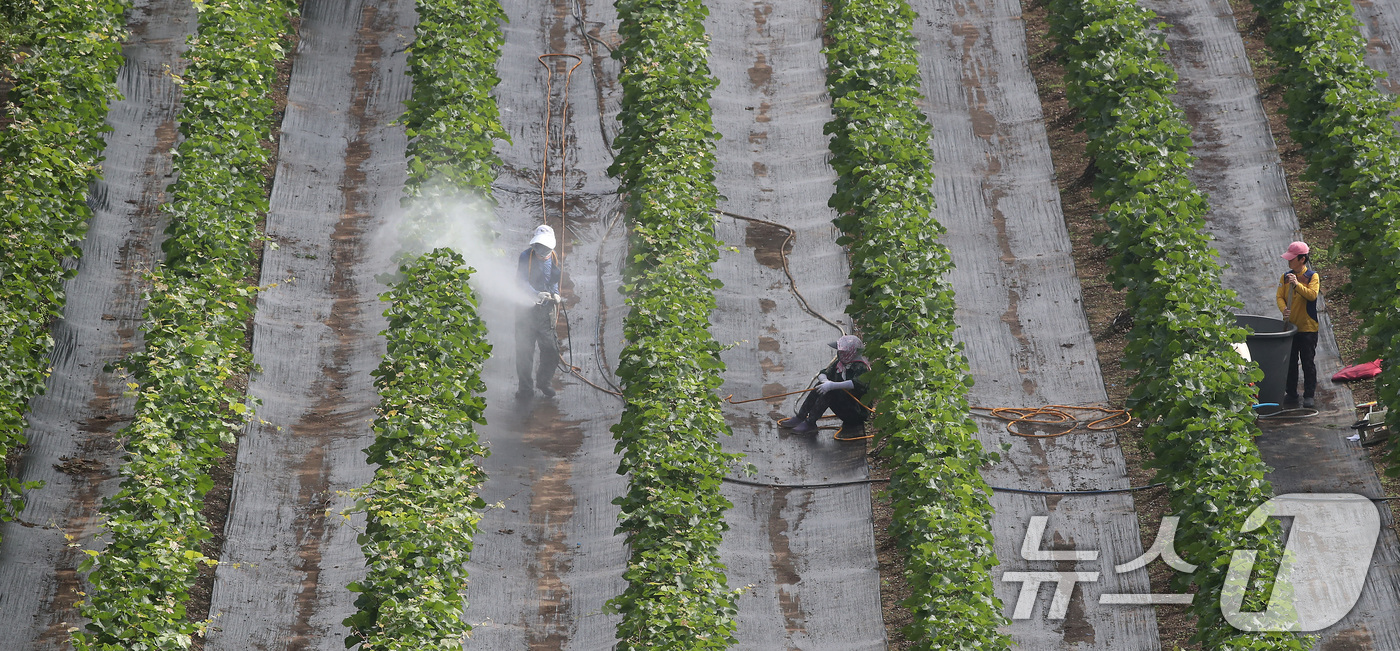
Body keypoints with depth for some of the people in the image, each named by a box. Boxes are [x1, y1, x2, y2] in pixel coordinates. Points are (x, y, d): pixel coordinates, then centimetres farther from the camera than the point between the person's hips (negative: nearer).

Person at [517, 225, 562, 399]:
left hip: (546, 310, 3)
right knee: (524, 350, 2)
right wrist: (537, 295, -31)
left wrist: (556, 294, -4)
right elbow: (522, 282, -14)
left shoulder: (553, 258, 6)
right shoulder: (526, 256, -7)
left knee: (551, 352, 2)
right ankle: (524, 386, 15)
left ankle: (544, 381, 27)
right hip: (526, 310, -3)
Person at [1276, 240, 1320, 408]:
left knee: (1308, 363, 1)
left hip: (1308, 327, -4)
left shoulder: (1312, 276, -6)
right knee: (1290, 362, 10)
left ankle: (1309, 395, 10)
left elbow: (1312, 295, -19)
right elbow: (1280, 296, 0)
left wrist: (1297, 284, -29)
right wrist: (1284, 310, -19)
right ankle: (1291, 393, 19)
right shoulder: (1285, 277, 6)